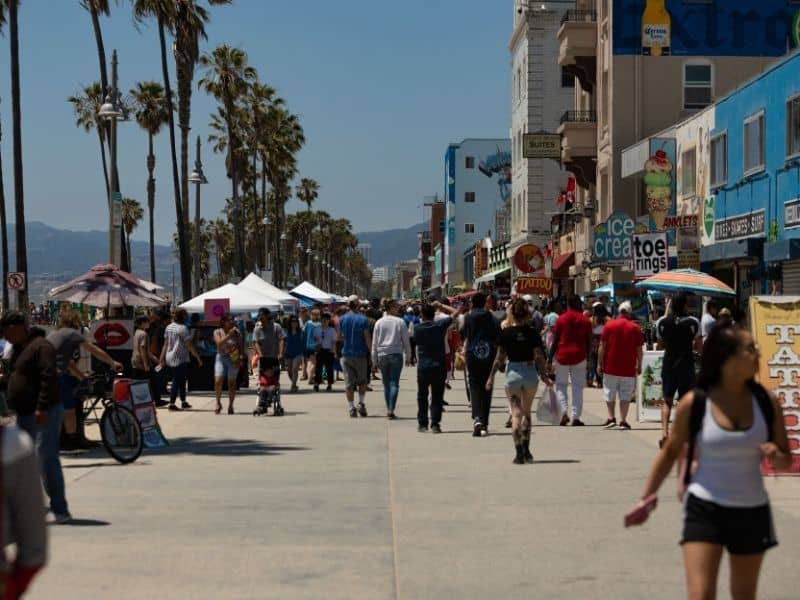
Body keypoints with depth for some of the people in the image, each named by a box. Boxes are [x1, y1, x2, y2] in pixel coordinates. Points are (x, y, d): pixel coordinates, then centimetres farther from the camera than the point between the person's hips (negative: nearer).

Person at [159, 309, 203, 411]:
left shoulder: (168, 327, 8)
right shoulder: (183, 328, -15)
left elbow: (165, 344, 11)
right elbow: (190, 346, -15)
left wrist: (162, 358, 14)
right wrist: (198, 358, -10)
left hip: (170, 358, 8)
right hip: (180, 359, -8)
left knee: (181, 380, 17)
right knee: (177, 381, -3)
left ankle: (184, 402, 24)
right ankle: (172, 404, -4)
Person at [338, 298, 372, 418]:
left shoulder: (342, 319, 0)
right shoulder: (363, 319, -9)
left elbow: (339, 337, 8)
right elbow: (367, 339, -10)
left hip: (347, 354, 2)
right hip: (360, 354, -2)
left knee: (349, 383, 3)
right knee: (362, 381, 14)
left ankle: (351, 408, 0)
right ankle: (361, 403, 2)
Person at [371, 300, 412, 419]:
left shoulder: (379, 323, 2)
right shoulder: (400, 322, -3)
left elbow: (374, 343, 5)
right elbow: (406, 341, 1)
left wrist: (374, 360, 11)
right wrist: (408, 357, 10)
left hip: (382, 355, 2)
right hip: (396, 354, -2)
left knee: (386, 383, 12)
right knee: (394, 383, -2)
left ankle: (388, 409, 14)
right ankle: (391, 410, -12)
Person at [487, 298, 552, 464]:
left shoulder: (505, 333, -7)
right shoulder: (533, 332, -5)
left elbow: (500, 358, -5)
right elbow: (539, 357, -5)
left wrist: (491, 376, 3)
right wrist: (545, 377, 3)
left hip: (513, 372, -1)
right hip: (530, 372, 1)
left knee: (516, 413, 1)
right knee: (527, 412, 18)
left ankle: (519, 452, -8)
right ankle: (526, 449, 19)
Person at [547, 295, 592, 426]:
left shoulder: (561, 319, -1)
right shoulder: (585, 321, 4)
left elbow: (554, 341, -2)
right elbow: (589, 342, 5)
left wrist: (550, 360, 2)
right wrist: (586, 356, 18)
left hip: (562, 356, -1)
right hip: (579, 357, 1)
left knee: (561, 385, 11)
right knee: (578, 387, 6)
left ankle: (564, 412, -7)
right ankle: (576, 417, 2)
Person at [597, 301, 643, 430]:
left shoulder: (609, 325, -1)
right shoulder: (635, 328, -1)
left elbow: (602, 346, -3)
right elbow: (639, 349, 1)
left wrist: (599, 363, 2)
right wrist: (639, 366, 11)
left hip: (611, 366, 0)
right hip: (628, 368, 0)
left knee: (609, 394, 12)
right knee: (625, 395, 4)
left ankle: (611, 418, 7)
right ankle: (623, 421, 2)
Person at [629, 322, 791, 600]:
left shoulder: (766, 401, -4)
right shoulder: (694, 403, -11)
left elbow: (786, 460, 5)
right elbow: (671, 451, 3)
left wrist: (776, 457, -18)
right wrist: (646, 497, 3)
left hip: (752, 513, 3)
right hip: (704, 509, -3)